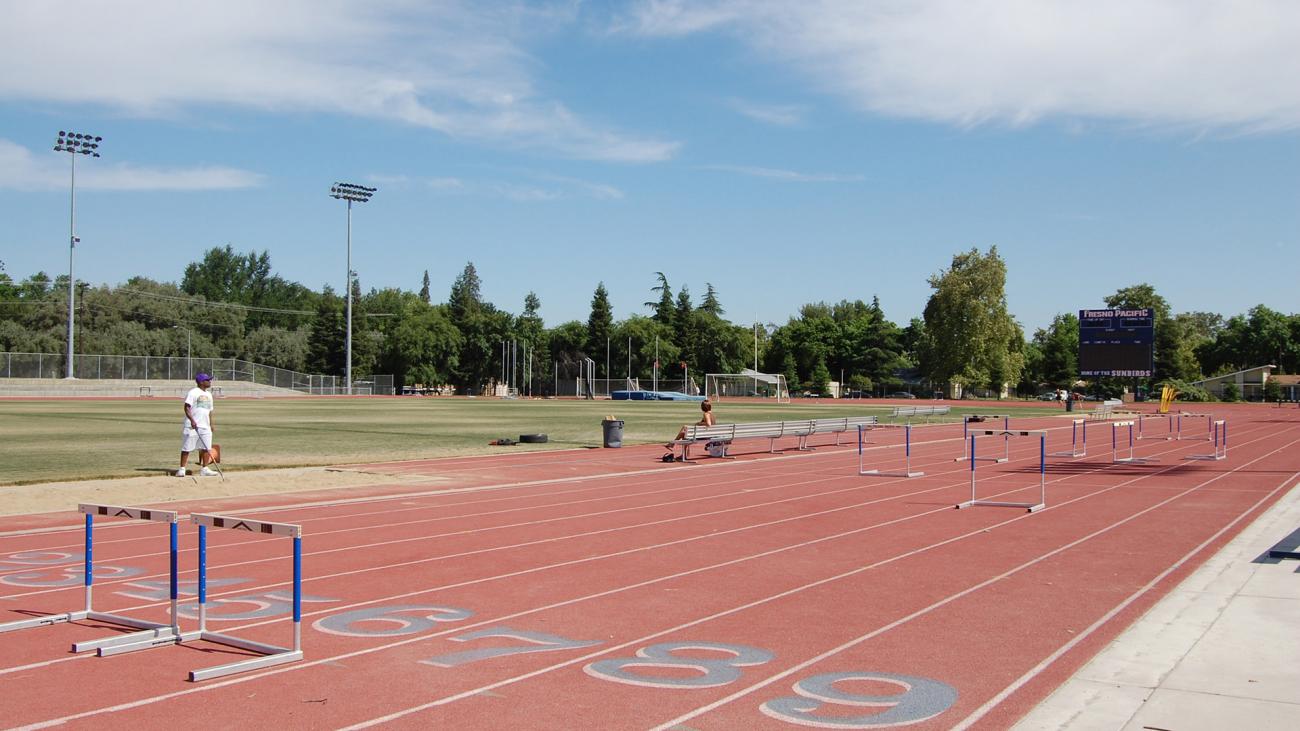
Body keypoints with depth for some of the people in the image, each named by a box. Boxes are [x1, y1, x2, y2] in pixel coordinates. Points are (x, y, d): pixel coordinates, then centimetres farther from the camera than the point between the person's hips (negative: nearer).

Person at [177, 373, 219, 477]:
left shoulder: (208, 394, 17)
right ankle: (182, 469, 1)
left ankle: (204, 469, 11)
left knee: (206, 448, 4)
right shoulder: (193, 392, -8)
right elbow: (187, 407, -15)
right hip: (192, 426, -7)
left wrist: (211, 424, 17)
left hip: (205, 426, 7)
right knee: (186, 448, -3)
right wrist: (192, 420, -24)